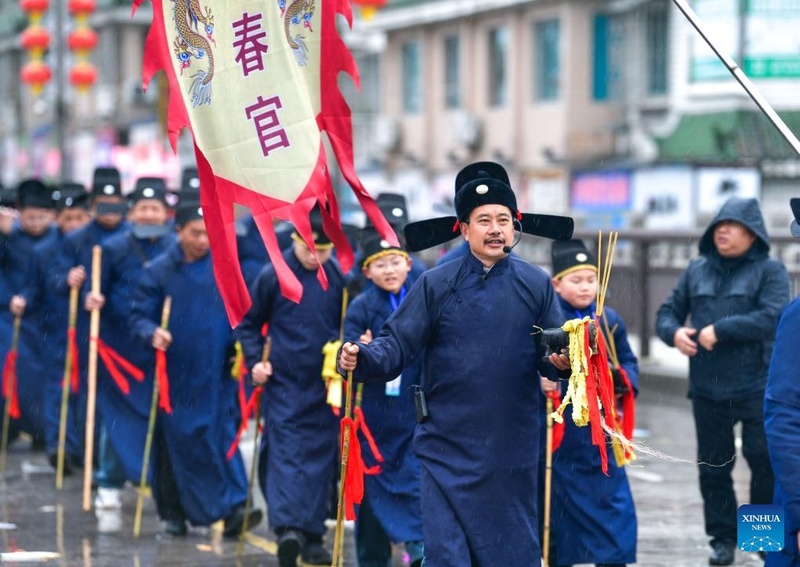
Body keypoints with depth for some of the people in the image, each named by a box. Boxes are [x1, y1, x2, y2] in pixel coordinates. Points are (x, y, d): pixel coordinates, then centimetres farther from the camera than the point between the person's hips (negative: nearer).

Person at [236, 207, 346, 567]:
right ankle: (288, 527, -19)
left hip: (326, 387, 2)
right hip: (283, 385, -2)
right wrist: (254, 361, -4)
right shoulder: (272, 277, -4)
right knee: (285, 452, -11)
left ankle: (312, 534, 5)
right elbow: (248, 324, 7)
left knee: (320, 457, 3)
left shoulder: (339, 278, 1)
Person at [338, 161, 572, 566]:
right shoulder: (436, 285, -1)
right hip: (447, 450, -1)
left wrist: (561, 360, -18)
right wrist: (361, 359, -24)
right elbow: (397, 345, -4)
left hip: (512, 451, 2)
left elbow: (553, 356, 5)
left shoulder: (536, 285, 2)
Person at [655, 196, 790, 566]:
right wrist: (674, 333, -9)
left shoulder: (769, 270, -3)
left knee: (766, 461, 0)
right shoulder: (697, 270, 12)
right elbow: (668, 312, 15)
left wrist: (719, 331, -19)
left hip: (757, 386, -4)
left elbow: (772, 317, -17)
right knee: (713, 466, 9)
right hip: (707, 389, 4)